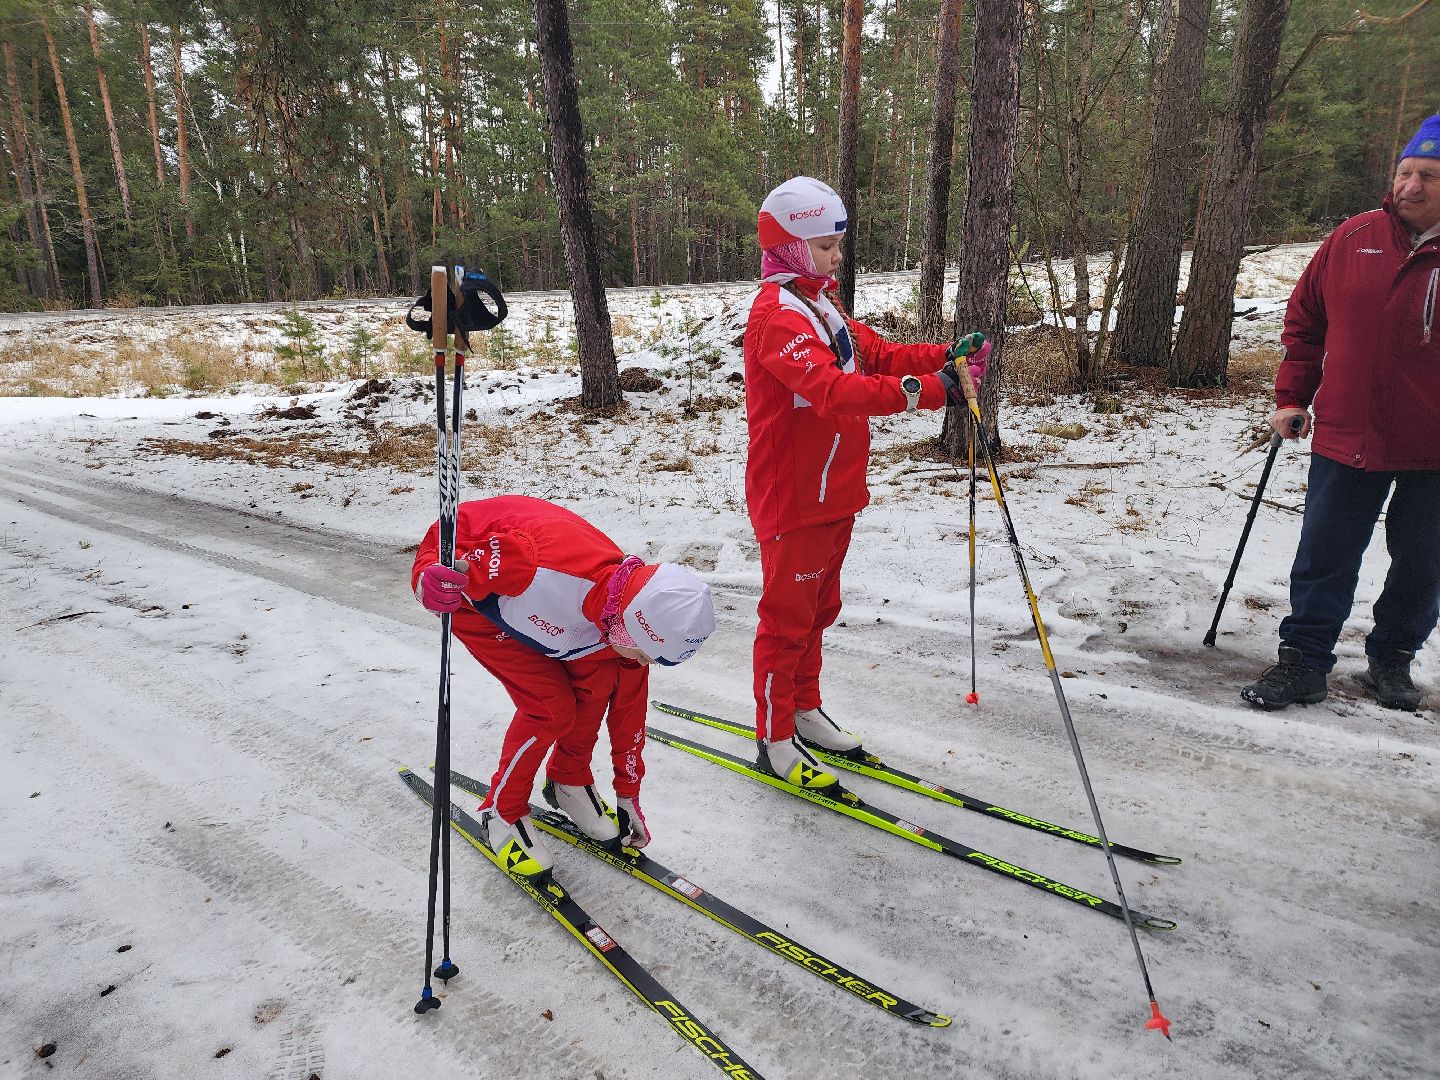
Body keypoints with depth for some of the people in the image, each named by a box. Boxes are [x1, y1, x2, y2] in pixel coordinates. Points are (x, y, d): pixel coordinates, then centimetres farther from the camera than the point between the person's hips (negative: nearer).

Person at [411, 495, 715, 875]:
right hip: (466, 593, -6)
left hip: (526, 594, 6)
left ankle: (569, 781, 20)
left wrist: (628, 796, 7)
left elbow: (628, 708, -2)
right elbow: (450, 532, -32)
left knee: (597, 676, -6)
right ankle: (501, 814, 9)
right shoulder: (545, 569, -43)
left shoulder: (630, 617, -17)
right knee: (551, 707, -14)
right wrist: (428, 576, -54)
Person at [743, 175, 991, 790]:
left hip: (834, 494, 9)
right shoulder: (777, 315, -19)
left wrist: (948, 357, -3)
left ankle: (805, 711, 35)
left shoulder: (820, 306, 14)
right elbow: (832, 389, -33)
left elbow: (878, 354, 13)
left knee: (818, 608, 19)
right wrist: (927, 391, -39)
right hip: (792, 501, -9)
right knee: (787, 616, 2)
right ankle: (774, 740, 16)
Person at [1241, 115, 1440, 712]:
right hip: (1348, 434, 1)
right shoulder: (1352, 240, 0)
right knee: (1324, 557, 4)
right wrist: (1292, 397, 3)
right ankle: (1303, 660, 15)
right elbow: (1305, 320, 9)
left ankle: (1392, 658, 31)